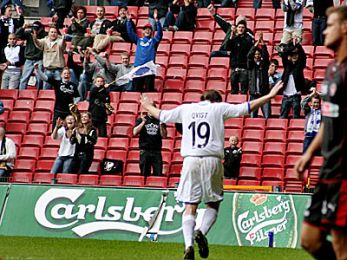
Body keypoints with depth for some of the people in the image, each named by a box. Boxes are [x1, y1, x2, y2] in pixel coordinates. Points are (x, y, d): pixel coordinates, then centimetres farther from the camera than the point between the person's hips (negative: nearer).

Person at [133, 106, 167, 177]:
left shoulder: (159, 120, 11)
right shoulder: (141, 120, 8)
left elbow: (164, 136, 5)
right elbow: (135, 132, -5)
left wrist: (161, 125, -9)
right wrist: (143, 122, -11)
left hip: (157, 151, 1)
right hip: (145, 151, -1)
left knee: (158, 174, -7)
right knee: (144, 174, -1)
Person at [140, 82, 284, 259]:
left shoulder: (185, 109, 16)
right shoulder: (219, 108, 9)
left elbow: (161, 115, 29)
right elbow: (247, 107, 5)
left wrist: (148, 106, 48)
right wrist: (269, 96, 12)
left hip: (190, 160, 2)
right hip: (212, 160, -2)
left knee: (190, 206, 0)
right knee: (213, 203, 10)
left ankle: (189, 244, -17)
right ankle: (202, 232, -15)